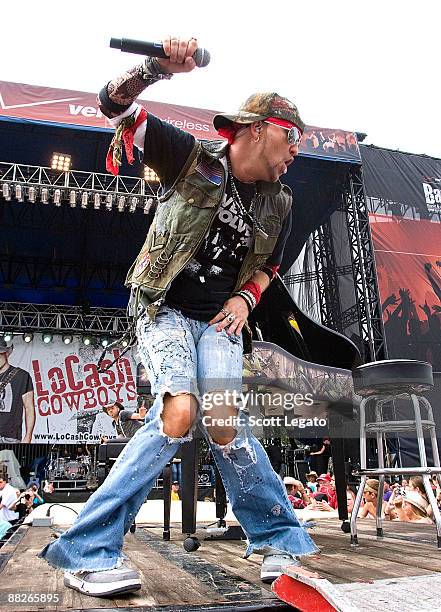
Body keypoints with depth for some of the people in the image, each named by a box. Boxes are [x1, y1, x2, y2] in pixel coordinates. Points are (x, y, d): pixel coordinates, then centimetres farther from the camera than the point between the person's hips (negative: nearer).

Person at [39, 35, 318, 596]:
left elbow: (266, 266, 21)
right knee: (179, 411, -26)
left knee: (223, 424, -16)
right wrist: (160, 65, -26)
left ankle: (281, 543, 6)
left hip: (219, 321, 4)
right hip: (165, 309, -3)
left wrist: (244, 299, 0)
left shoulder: (278, 205, 7)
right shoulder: (193, 159, -6)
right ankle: (86, 552, -12)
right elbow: (115, 105, -7)